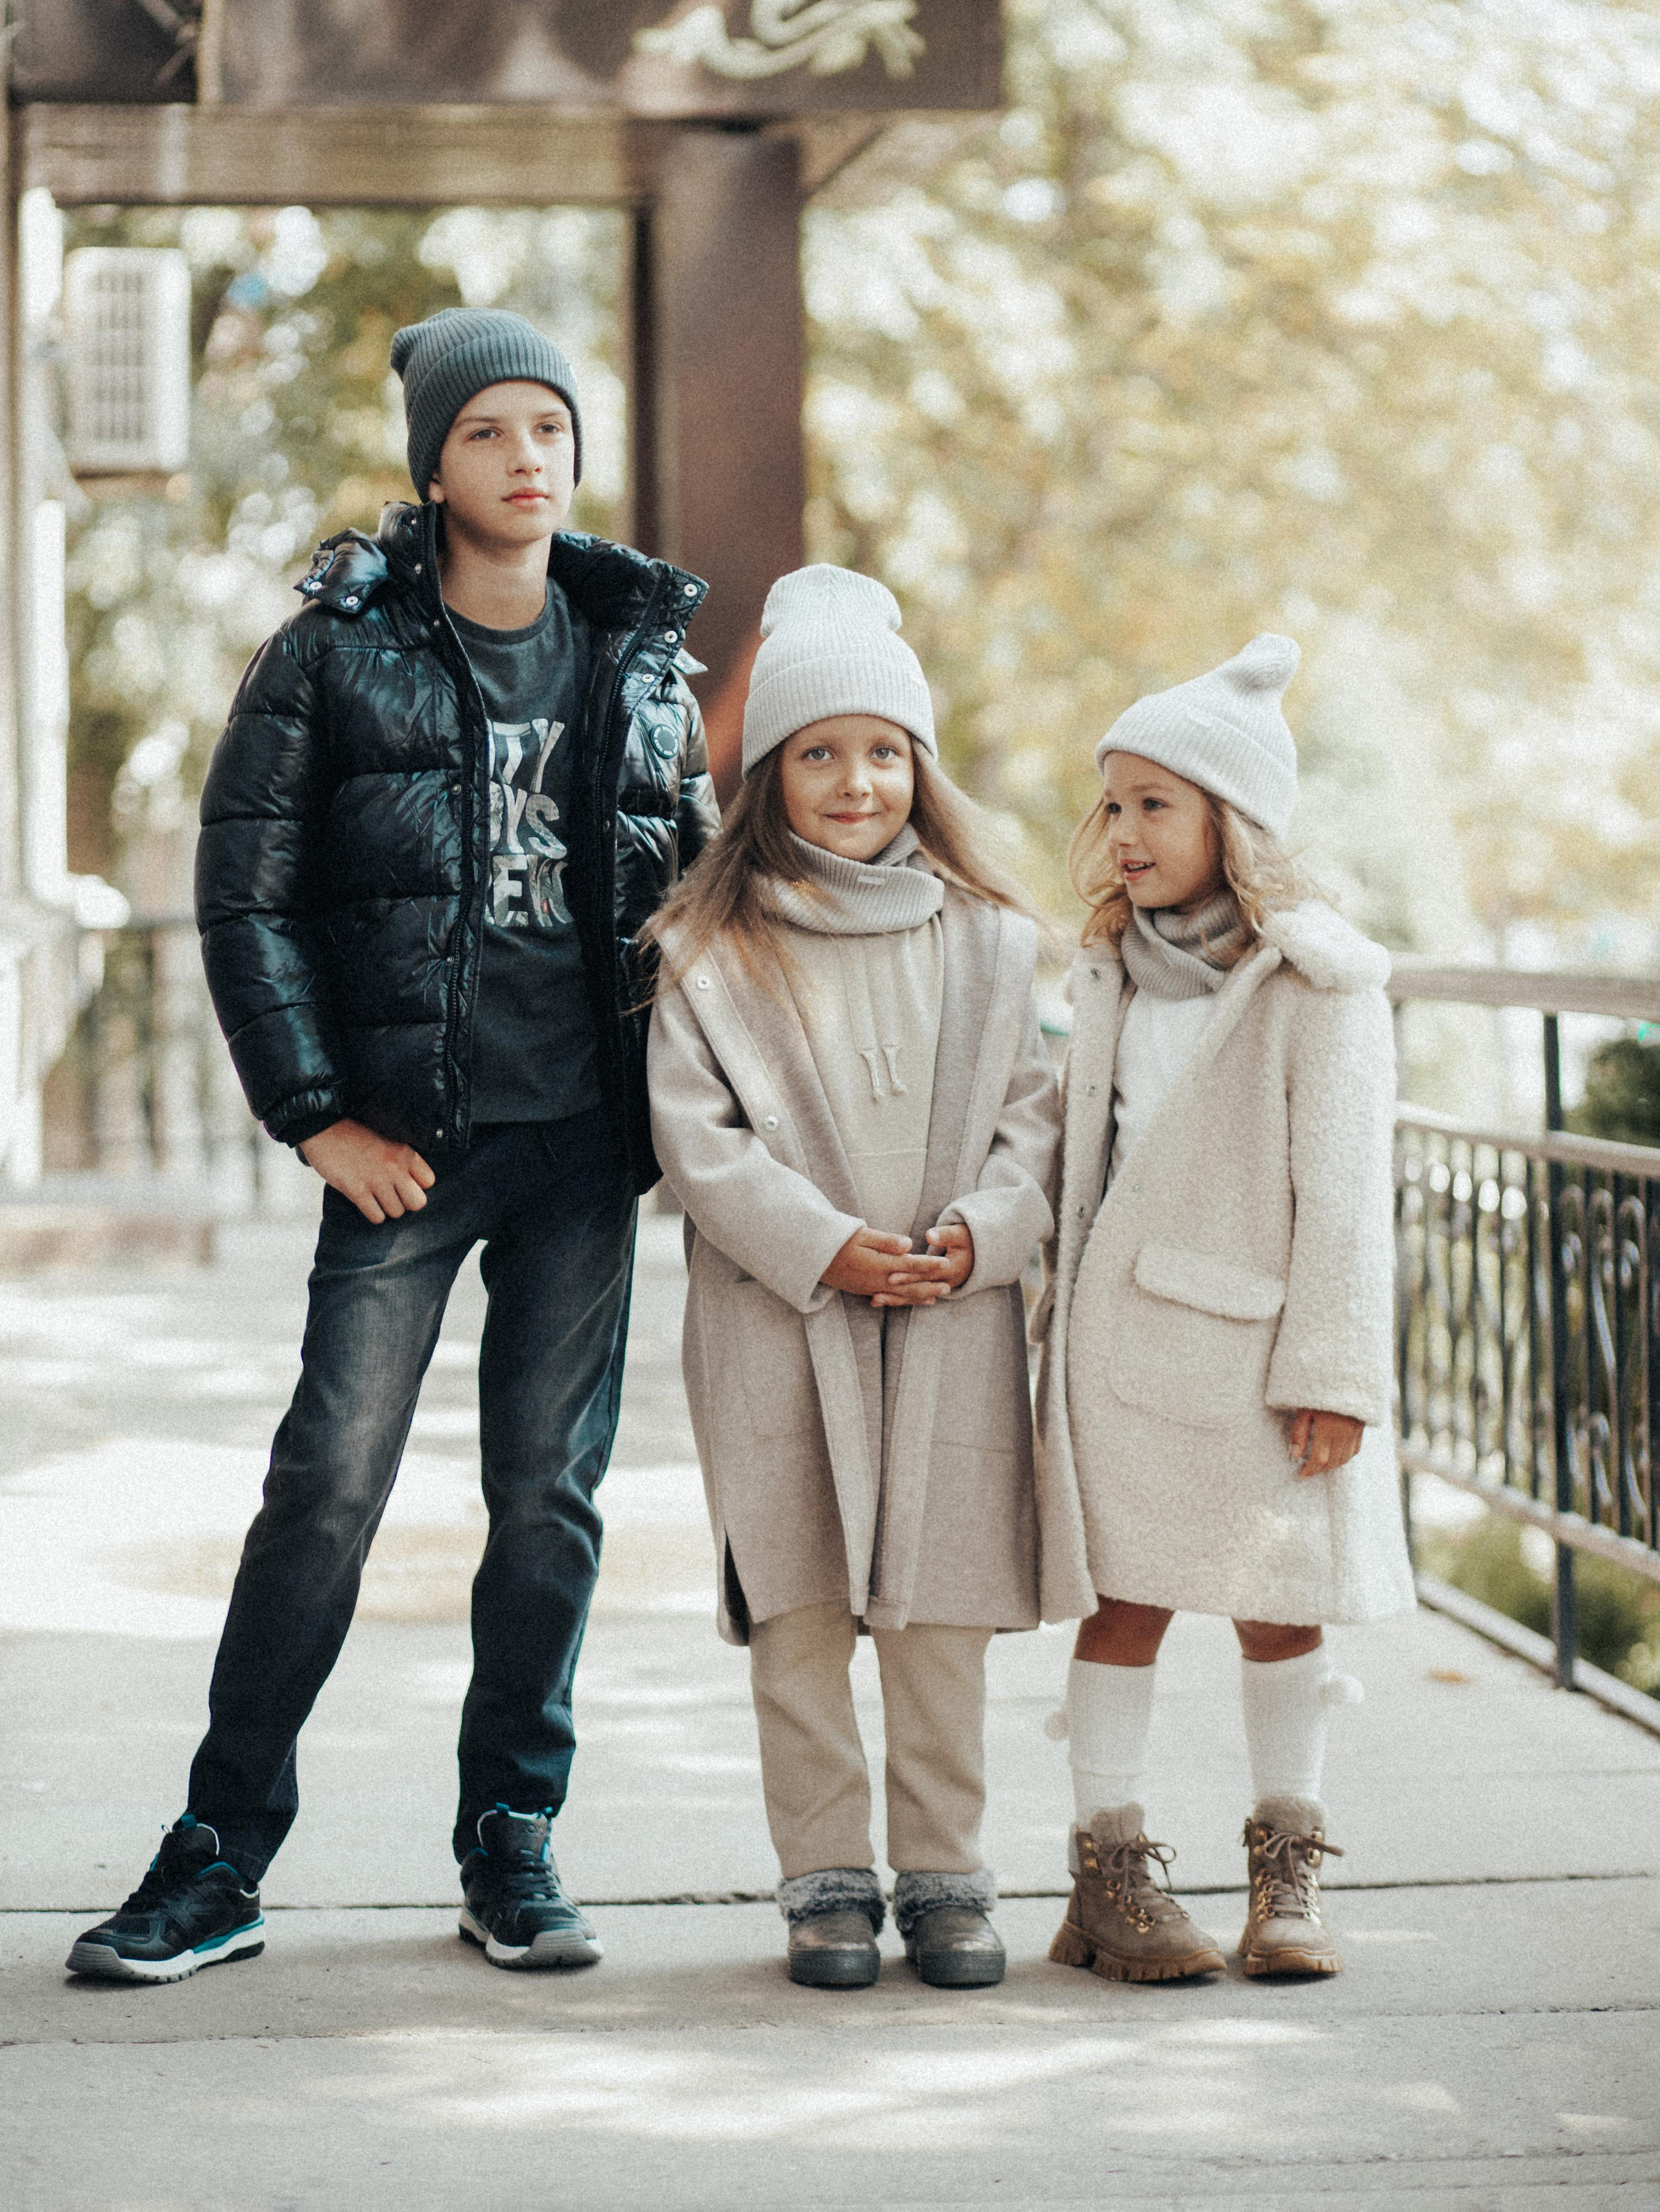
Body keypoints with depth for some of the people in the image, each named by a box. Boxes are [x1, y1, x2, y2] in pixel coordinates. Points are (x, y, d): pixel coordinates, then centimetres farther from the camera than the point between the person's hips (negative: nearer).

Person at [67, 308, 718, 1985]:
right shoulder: (336, 652, -1)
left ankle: (511, 1844, 16)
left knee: (551, 1489, 5)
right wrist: (316, 1116, -6)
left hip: (587, 1142, 3)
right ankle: (218, 1859, 3)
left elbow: (696, 873, 18)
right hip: (406, 1139, -3)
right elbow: (244, 895, -1)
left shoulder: (638, 650, 10)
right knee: (328, 1481, -6)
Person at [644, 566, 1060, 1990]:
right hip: (777, 1324, -1)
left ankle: (946, 1875, 15)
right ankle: (827, 1883, 11)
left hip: (953, 1323, 1)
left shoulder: (988, 937, 8)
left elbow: (1037, 1114, 7)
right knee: (799, 1615, 1)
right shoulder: (715, 946, 1)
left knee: (940, 1613, 4)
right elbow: (698, 1134, -4)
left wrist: (979, 1233, -10)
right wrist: (823, 1246, -13)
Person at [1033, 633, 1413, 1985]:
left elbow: (1343, 1189, -12)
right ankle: (1111, 1866, 8)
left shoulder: (1318, 986, -10)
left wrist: (1332, 1370, -15)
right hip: (1124, 1330, 4)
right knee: (1125, 1595, 2)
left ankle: (1289, 1872, 18)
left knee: (1281, 1604, 6)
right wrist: (1064, 1306, 14)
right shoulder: (1115, 972, 8)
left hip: (1263, 1341, -4)